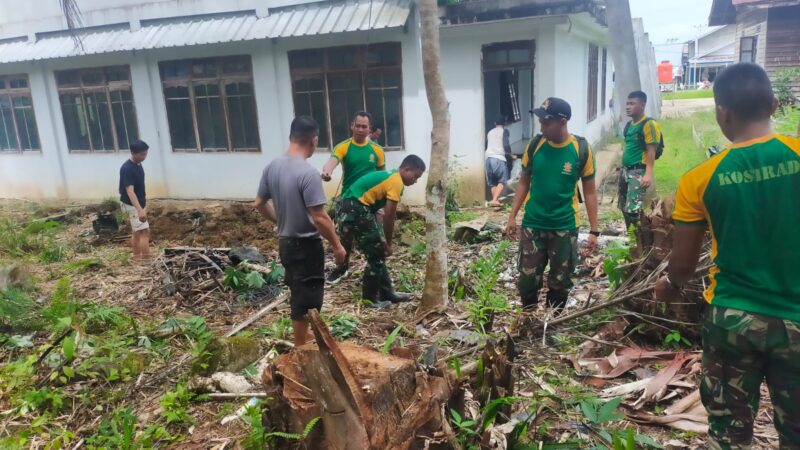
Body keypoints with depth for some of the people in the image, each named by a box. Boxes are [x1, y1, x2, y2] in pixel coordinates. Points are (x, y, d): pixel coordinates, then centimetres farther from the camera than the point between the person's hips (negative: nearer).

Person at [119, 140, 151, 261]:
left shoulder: (138, 165, 5)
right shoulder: (127, 168, -25)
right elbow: (130, 191, -33)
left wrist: (142, 206, 23)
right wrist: (140, 210, -43)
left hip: (138, 204, 10)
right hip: (131, 205, -10)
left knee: (136, 232, 16)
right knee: (145, 231, -11)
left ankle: (138, 259, 25)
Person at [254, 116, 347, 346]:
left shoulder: (272, 167, 1)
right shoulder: (308, 173, -23)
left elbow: (260, 204, 10)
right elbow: (319, 218, -24)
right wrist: (337, 245, -12)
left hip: (285, 243, 8)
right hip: (307, 246, -8)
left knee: (298, 295, 22)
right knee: (306, 299, 5)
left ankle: (302, 341, 37)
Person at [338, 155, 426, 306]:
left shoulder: (390, 176, 19)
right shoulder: (397, 182, -12)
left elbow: (386, 214, 20)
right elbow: (389, 217, -12)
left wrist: (383, 241, 20)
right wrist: (388, 243, -1)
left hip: (355, 208, 10)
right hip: (356, 209, -10)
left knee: (378, 254, 16)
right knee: (376, 256, -1)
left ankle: (387, 294, 24)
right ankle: (369, 298, 10)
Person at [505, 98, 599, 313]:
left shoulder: (581, 149, -9)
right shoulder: (535, 145, -4)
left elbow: (589, 191, -2)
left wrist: (594, 231, -4)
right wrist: (512, 216, 2)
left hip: (564, 227, -1)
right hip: (532, 224, 1)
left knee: (559, 283, 11)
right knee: (528, 280, 5)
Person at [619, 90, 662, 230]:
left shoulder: (649, 124, -11)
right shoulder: (629, 124, 13)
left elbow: (651, 151, -16)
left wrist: (648, 174, -24)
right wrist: (622, 168, 17)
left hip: (638, 172, -8)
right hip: (625, 170, 8)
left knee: (633, 210, -13)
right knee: (624, 207, 12)